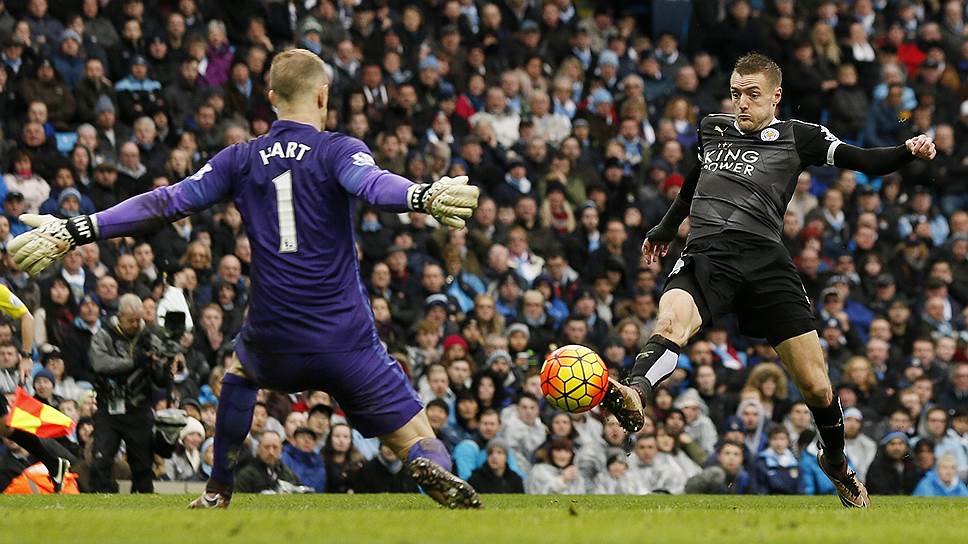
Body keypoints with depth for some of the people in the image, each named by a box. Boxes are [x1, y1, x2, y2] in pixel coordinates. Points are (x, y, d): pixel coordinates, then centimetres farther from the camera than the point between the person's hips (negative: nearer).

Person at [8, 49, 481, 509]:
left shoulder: (241, 160, 7)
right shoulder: (337, 152, -2)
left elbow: (166, 203, 2)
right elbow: (374, 185, -25)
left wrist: (74, 232, 3)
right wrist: (426, 197, -44)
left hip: (273, 342, 3)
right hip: (347, 343, -3)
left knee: (240, 367, 40)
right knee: (421, 450, -4)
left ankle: (217, 493, 36)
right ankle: (436, 477, -40)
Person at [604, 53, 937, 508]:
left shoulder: (797, 137, 14)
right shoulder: (711, 129, 24)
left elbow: (866, 162, 7)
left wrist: (909, 153, -12)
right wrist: (666, 229, 55)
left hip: (765, 259, -1)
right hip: (706, 255, 1)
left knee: (816, 386, -1)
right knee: (671, 320, -35)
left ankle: (836, 462, 28)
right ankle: (634, 395, -64)